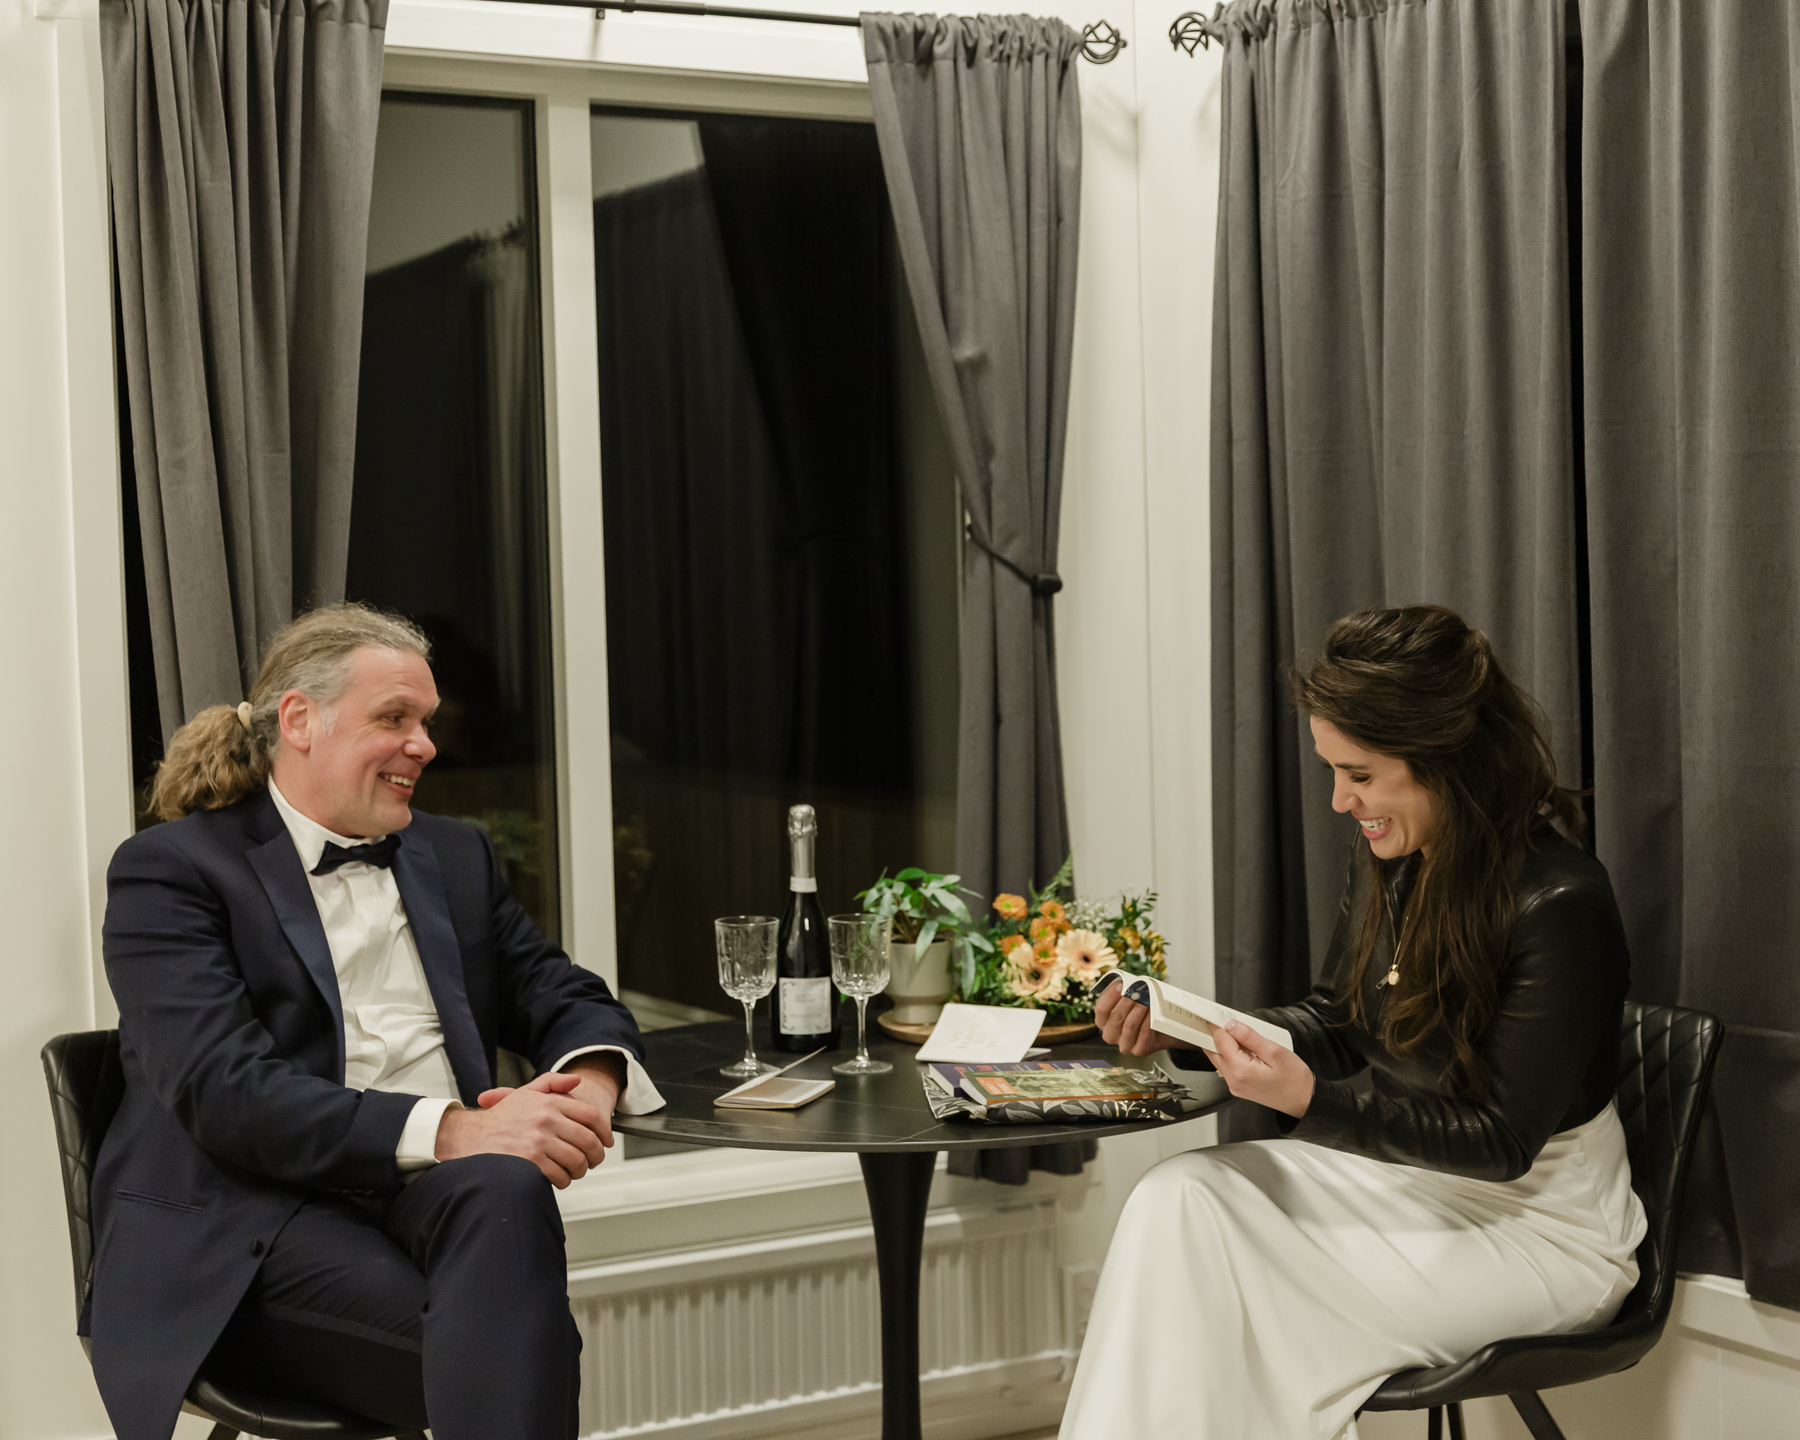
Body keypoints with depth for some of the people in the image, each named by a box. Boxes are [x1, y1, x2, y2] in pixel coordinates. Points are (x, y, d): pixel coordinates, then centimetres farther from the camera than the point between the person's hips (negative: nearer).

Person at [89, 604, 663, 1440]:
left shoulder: (455, 857, 21)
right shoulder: (169, 869, 2)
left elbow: (566, 1000, 21)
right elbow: (223, 1092, -11)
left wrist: (593, 1078, -6)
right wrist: (445, 1130, -24)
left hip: (443, 1195, 5)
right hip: (253, 1232, -5)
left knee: (504, 1188, -34)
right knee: (502, 1344, -35)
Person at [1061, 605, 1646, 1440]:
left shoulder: (1559, 906, -23)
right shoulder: (1388, 855, 0)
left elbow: (1501, 1143, -19)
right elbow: (1336, 1024, 12)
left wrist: (1312, 1101, -28)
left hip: (1539, 1224, -7)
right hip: (1400, 1169, 7)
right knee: (1178, 1200, -17)